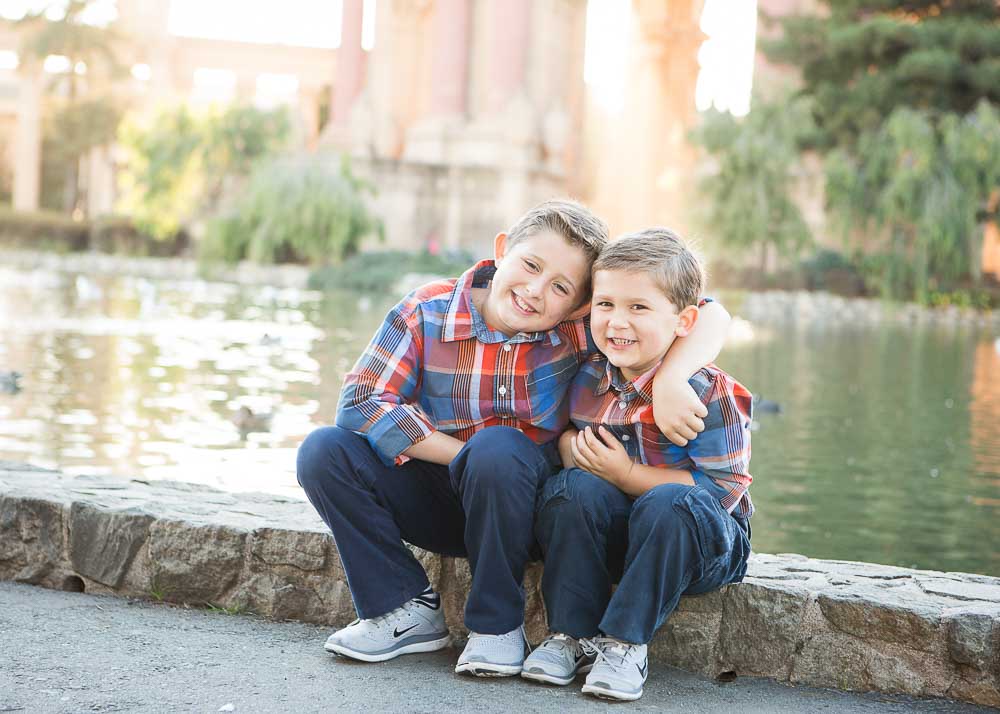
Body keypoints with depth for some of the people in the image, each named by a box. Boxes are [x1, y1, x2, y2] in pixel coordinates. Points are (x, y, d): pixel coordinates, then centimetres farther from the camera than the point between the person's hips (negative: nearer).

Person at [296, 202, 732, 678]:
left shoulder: (582, 329, -13)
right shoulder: (427, 311, -11)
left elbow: (709, 316, -14)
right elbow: (362, 402, -17)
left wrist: (670, 381, -36)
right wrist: (464, 454, -24)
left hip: (524, 507, -2)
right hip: (435, 499, 2)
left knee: (498, 449, -35)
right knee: (324, 452, -19)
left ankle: (498, 621, -15)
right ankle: (408, 610, -7)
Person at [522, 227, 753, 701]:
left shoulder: (708, 392, -19)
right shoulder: (587, 380, -2)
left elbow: (722, 489, -22)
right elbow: (566, 432, 17)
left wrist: (626, 474, -24)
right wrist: (570, 447, -10)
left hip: (697, 543, -4)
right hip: (610, 536, 4)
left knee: (669, 502, -36)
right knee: (574, 488, -25)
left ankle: (624, 641, -23)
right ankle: (573, 632, -14)